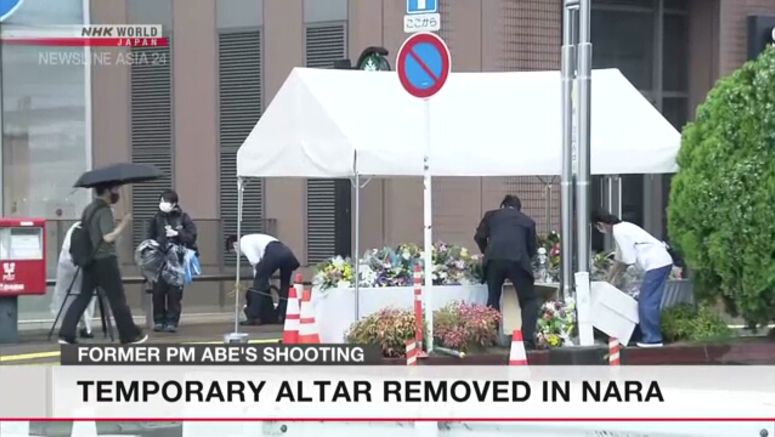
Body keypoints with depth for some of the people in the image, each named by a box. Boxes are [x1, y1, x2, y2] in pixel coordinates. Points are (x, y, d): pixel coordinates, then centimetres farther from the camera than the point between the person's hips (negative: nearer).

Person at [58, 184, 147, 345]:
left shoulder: (89, 209, 14)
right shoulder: (104, 210, -14)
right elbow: (108, 237, -23)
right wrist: (123, 224, -14)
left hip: (89, 260, 8)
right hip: (105, 260, -8)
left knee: (83, 298, 6)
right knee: (117, 299, 1)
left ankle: (66, 335, -3)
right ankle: (130, 335, 9)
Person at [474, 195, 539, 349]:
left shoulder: (491, 215, 24)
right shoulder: (528, 221, 24)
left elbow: (479, 237, 16)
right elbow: (532, 248, 24)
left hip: (494, 259, 1)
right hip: (518, 260, -1)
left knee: (493, 299, 17)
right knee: (529, 300, 11)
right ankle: (528, 338, -4)